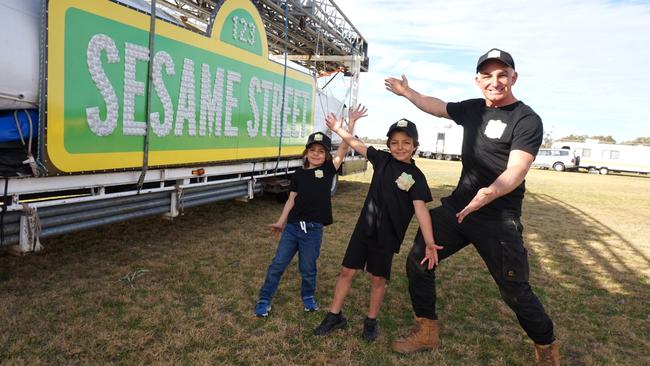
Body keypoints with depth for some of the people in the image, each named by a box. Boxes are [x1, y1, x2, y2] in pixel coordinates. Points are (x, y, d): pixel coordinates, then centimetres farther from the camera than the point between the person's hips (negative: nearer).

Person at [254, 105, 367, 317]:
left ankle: (308, 297, 37)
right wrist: (280, 222, 7)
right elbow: (291, 200, 9)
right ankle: (264, 300, 19)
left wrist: (352, 121, -10)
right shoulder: (299, 175, 5)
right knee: (278, 264, 6)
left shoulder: (328, 170, 0)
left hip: (313, 229, -1)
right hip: (292, 226, 2)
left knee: (308, 268, 11)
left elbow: (344, 147, -7)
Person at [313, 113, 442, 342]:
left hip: (388, 235, -3)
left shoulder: (416, 176, -10)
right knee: (347, 271, 8)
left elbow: (421, 209, -19)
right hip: (364, 228, 3)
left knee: (378, 278, 9)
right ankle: (335, 316, 24)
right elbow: (357, 145, 13)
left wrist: (430, 244, -26)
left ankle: (371, 321, 31)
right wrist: (338, 129, 12)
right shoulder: (383, 159, 1)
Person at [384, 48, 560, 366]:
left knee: (516, 292, -3)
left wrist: (491, 193, -44)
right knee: (418, 261, 4)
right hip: (456, 206, 7)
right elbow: (437, 106, 26)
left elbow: (516, 169, -25)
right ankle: (426, 333, 22)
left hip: (498, 218, -6)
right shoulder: (473, 108, 8)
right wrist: (406, 92, 33)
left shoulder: (527, 120, -12)